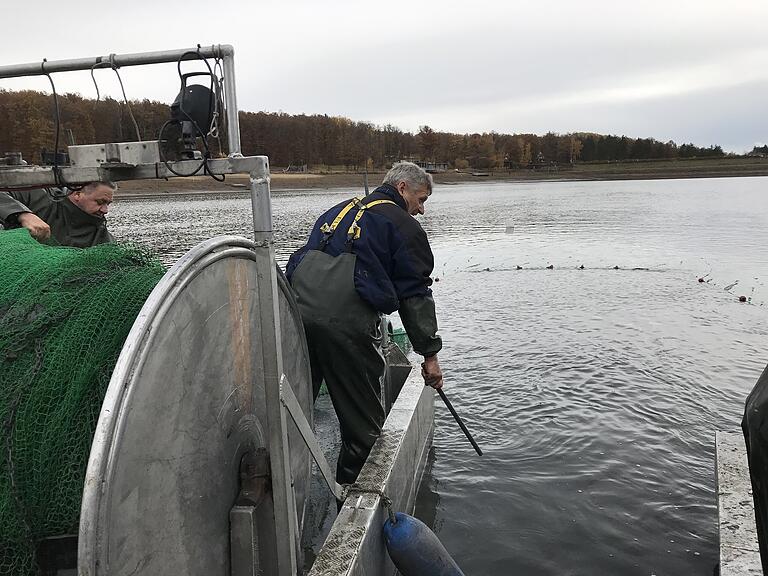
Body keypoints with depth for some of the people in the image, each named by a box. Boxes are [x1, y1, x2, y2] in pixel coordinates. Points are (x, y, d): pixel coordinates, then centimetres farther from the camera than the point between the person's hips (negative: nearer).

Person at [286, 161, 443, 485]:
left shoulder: (341, 210, 28)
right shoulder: (403, 225, 7)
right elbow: (415, 295, 3)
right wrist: (430, 353, 6)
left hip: (296, 310, 7)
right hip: (346, 323, -7)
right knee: (362, 422, 8)